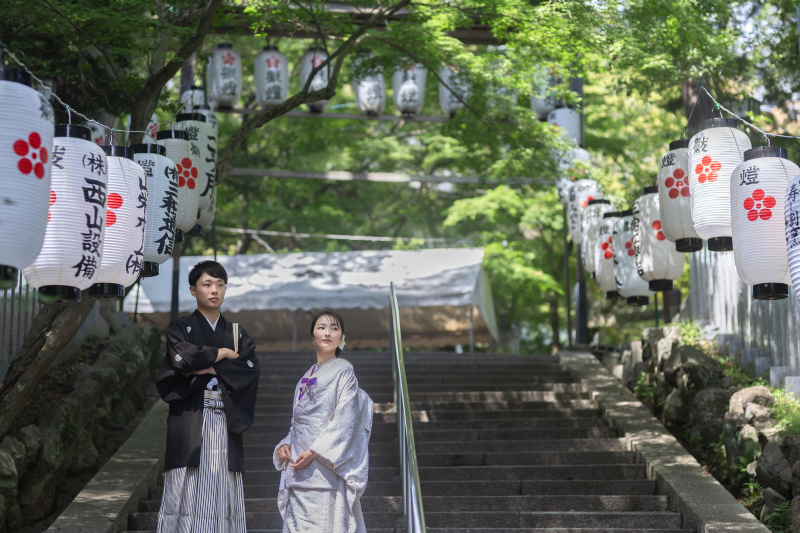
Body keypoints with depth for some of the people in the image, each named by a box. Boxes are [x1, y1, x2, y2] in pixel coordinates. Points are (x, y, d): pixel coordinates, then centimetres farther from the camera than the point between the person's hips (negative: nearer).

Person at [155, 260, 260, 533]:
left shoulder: (237, 334, 17)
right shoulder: (180, 328, 9)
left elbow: (250, 371, 0)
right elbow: (183, 357, -13)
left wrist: (207, 368, -8)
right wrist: (222, 354, 0)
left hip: (226, 425, 3)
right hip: (190, 424, -3)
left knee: (223, 497, -2)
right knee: (187, 495, -9)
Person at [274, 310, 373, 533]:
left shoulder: (343, 371, -2)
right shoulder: (306, 379, 19)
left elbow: (345, 420, -11)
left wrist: (315, 452, -18)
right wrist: (285, 445, 2)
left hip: (325, 468, -6)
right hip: (299, 467, 7)